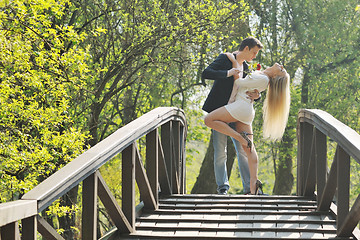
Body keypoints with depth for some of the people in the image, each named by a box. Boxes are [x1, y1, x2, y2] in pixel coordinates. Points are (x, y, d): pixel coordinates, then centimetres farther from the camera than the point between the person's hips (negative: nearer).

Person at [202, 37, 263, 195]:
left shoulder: (245, 67, 16)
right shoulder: (225, 59, -4)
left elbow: (247, 92, 16)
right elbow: (205, 73, -17)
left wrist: (256, 95, -8)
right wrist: (227, 73, -24)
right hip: (219, 111, -6)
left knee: (243, 149, 0)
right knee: (220, 151, -3)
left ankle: (250, 187, 0)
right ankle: (222, 186, 4)